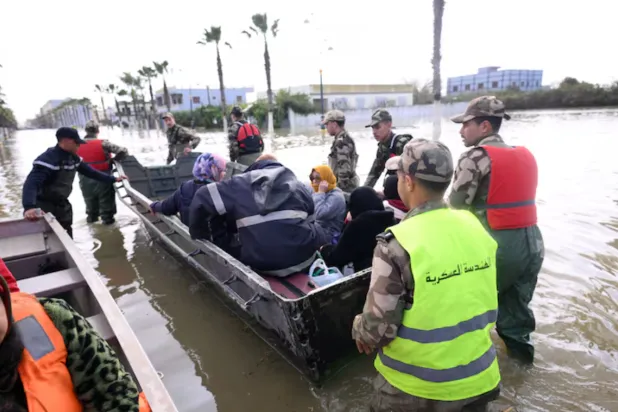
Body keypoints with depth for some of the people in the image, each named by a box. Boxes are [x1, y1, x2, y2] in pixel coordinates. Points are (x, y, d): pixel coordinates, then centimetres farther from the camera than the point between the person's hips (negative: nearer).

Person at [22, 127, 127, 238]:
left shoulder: (73, 158, 0)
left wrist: (113, 179, 11)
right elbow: (32, 183, -37)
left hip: (62, 204, 8)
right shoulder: (48, 159, -27)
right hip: (44, 207, -8)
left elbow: (90, 172, 13)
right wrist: (29, 207, -53)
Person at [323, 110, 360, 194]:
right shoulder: (346, 138, 15)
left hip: (345, 186, -10)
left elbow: (344, 167, -24)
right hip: (348, 184, 10)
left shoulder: (341, 142, -17)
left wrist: (340, 187, -21)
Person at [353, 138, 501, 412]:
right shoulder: (475, 226, -8)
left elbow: (378, 328, -20)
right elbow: (485, 300, 5)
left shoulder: (397, 245, -26)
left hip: (416, 388, -4)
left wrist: (359, 331, 1)